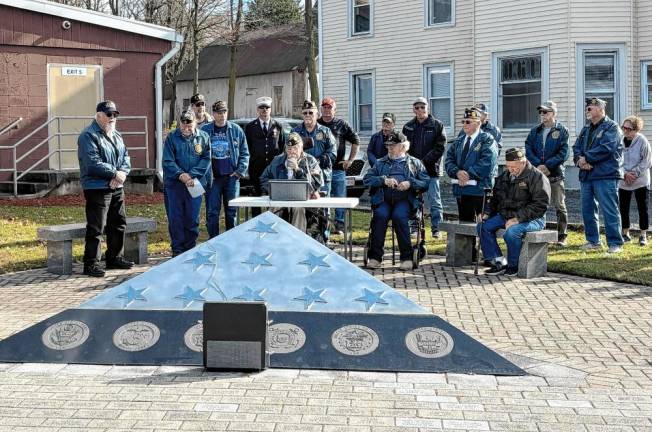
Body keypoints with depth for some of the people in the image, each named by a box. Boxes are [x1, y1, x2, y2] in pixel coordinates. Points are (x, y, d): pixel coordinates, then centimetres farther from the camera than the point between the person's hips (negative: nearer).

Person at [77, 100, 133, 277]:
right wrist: (115, 173, -16)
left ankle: (115, 257, 29)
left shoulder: (116, 135, 16)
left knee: (119, 223, 15)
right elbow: (93, 163, -21)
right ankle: (91, 264, 0)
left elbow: (126, 157, 11)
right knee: (96, 228, -6)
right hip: (97, 188, -9)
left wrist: (122, 173, -9)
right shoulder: (88, 136, -11)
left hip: (117, 188, 9)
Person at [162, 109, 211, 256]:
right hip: (174, 184, -1)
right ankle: (177, 249, 9)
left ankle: (190, 248, 18)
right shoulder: (172, 137, 0)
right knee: (175, 218, 1)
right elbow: (167, 161, -4)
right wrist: (180, 175, -18)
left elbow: (206, 159, -2)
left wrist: (192, 175, -13)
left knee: (192, 219, 6)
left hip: (195, 184, 1)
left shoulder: (203, 137, 4)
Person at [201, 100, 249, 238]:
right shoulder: (205, 130, 2)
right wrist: (205, 174, -4)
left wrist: (240, 171, -3)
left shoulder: (236, 130, 5)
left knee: (231, 210, 7)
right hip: (213, 177, -1)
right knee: (212, 211, 0)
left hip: (232, 177, 1)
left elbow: (244, 153, 8)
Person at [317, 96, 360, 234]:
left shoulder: (342, 124, 6)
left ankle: (340, 225, 11)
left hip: (338, 168, 0)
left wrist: (350, 160, 6)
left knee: (340, 198, 2)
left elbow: (356, 141, 12)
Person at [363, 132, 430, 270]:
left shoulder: (414, 163, 20)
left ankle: (407, 256, -25)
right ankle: (375, 256, -26)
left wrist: (410, 183, -9)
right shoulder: (380, 163, 25)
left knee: (399, 216, -33)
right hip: (384, 199, 2)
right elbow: (366, 179, 10)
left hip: (404, 200, -2)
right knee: (380, 215, -31)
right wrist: (384, 180, -6)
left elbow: (426, 183, 8)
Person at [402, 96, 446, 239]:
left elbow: (440, 147, -6)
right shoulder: (408, 127, 10)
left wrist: (424, 161, -14)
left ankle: (436, 229, 5)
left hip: (431, 170, -3)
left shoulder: (437, 125, 0)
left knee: (434, 201, 0)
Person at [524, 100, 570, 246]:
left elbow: (563, 153, -7)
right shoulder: (535, 131, 13)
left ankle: (562, 236, 6)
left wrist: (547, 165, -15)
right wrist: (538, 165, -12)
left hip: (555, 174, -4)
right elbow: (528, 150, 4)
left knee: (559, 206, 0)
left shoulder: (562, 130, 1)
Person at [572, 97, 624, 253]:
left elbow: (606, 148, -18)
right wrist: (579, 160, -10)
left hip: (605, 176, -8)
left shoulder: (611, 127, -5)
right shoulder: (586, 129, 20)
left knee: (610, 211, -7)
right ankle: (593, 241, 21)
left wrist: (586, 158, -13)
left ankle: (615, 243, -2)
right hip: (586, 176, 8)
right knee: (587, 210, 11)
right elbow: (577, 147, 12)